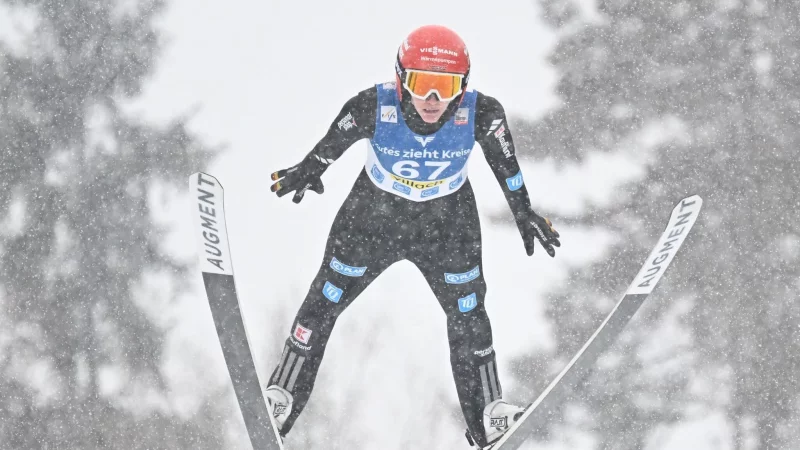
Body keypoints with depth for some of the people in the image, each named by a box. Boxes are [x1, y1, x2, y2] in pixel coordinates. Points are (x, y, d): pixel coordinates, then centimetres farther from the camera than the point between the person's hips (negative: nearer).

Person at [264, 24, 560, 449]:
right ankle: (283, 395, 32)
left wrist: (524, 212, 3)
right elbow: (332, 143, -12)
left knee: (468, 310, 14)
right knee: (325, 300, 13)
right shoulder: (373, 108, -34)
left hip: (447, 221, 0)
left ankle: (487, 413, 33)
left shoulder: (482, 114, -31)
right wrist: (306, 171, 5)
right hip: (374, 211, 0)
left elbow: (504, 159, -10)